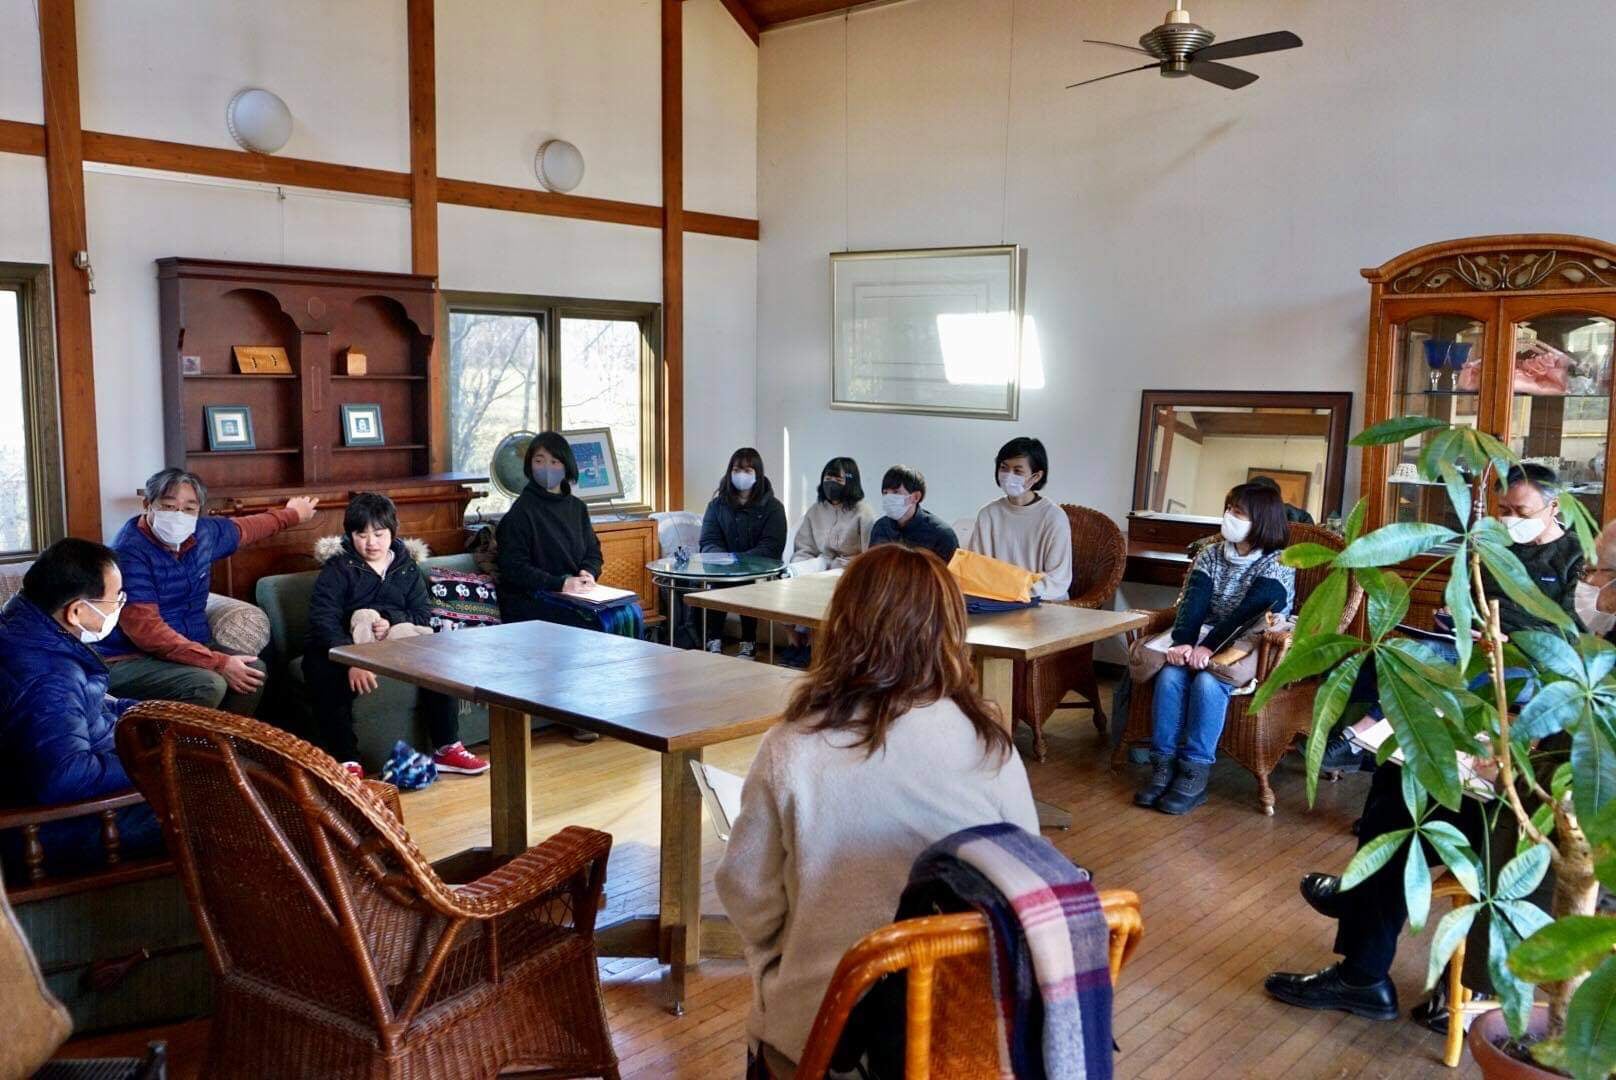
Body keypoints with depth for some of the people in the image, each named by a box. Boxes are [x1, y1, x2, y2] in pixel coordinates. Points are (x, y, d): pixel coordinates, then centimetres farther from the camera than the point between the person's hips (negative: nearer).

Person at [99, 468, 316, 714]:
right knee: (208, 685, -29)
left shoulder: (202, 534, 3)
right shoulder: (129, 552, -20)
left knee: (254, 670, -12)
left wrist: (292, 514, 41)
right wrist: (219, 663, -29)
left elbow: (246, 528, 26)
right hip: (128, 662, -8)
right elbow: (146, 631, -26)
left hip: (190, 647, 8)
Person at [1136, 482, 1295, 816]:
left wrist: (1208, 648, -30)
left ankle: (1194, 775, -28)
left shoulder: (1277, 564, -4)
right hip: (1205, 643, 5)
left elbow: (1248, 612, -19)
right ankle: (1164, 766, -24)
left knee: (1207, 681, -33)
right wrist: (1182, 643, -23)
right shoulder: (1210, 555, 11)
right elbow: (1194, 602, -4)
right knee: (1170, 675, -25)